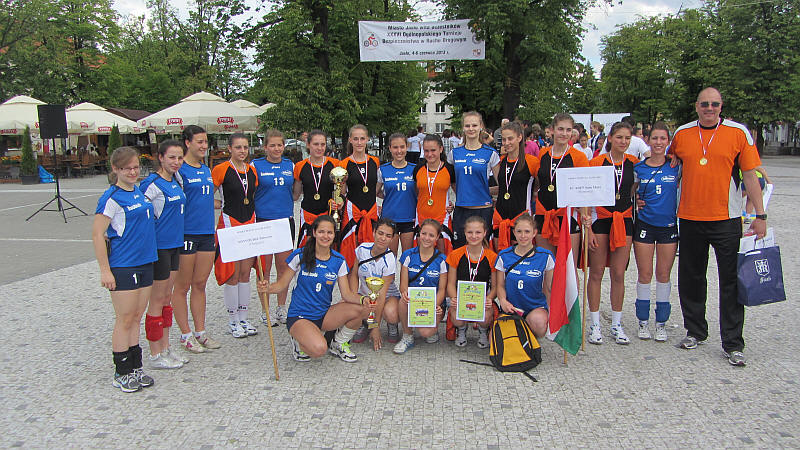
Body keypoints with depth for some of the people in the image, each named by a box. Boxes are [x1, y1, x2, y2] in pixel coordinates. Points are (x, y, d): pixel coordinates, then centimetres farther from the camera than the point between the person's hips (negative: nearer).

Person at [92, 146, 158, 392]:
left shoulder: (139, 192, 11)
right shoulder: (112, 197, -12)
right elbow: (97, 235, -13)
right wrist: (105, 270, -16)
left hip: (144, 262, 7)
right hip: (122, 266, -7)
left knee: (136, 317, 13)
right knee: (125, 319, 1)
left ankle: (134, 367, 23)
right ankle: (122, 373, 13)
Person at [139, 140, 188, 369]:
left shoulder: (175, 181, 10)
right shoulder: (152, 184, -15)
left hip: (174, 244, 8)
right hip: (158, 245, -8)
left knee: (167, 297, 14)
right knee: (157, 299, 1)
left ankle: (165, 349, 25)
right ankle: (155, 355, 12)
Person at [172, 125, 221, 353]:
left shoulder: (207, 170, 14)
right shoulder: (179, 170, -10)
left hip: (206, 232, 7)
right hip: (185, 233, -7)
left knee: (200, 284, 13)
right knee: (183, 287, 4)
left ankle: (200, 332, 22)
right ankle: (186, 335, 14)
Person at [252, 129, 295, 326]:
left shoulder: (290, 165, 10)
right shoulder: (256, 165, 0)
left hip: (286, 220, 3)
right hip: (263, 220, -3)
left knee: (284, 267, 8)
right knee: (265, 268, 2)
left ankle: (281, 308, 22)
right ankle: (265, 311, 14)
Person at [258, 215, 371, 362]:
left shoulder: (338, 260, 1)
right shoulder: (300, 255, -8)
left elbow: (346, 294, -2)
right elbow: (282, 284, -5)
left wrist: (362, 300, -23)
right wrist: (268, 288, -27)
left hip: (325, 315, 4)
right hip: (299, 317, -4)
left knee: (362, 309, -20)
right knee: (319, 349, -33)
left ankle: (339, 343, 5)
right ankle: (299, 342, 4)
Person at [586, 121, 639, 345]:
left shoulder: (633, 163, 6)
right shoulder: (597, 162, -4)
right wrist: (588, 227, -11)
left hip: (624, 220, 3)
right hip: (600, 219, -3)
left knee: (619, 274, 5)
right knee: (596, 273, 2)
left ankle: (616, 324, 16)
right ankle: (595, 324, 11)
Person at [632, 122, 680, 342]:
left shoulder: (676, 166, 1)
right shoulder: (638, 169, 2)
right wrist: (635, 200, -4)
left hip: (669, 226, 0)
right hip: (644, 224, 0)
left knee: (663, 275, 6)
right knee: (645, 274, 2)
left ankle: (661, 323, 17)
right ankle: (643, 321, 15)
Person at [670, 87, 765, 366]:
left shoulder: (738, 133, -1)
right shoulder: (682, 134, 6)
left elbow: (750, 175, -1)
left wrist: (760, 215, -4)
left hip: (726, 220, -2)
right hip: (689, 218, 3)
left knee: (731, 282, 0)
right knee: (691, 279, 12)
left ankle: (732, 345, 9)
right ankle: (695, 332, 29)